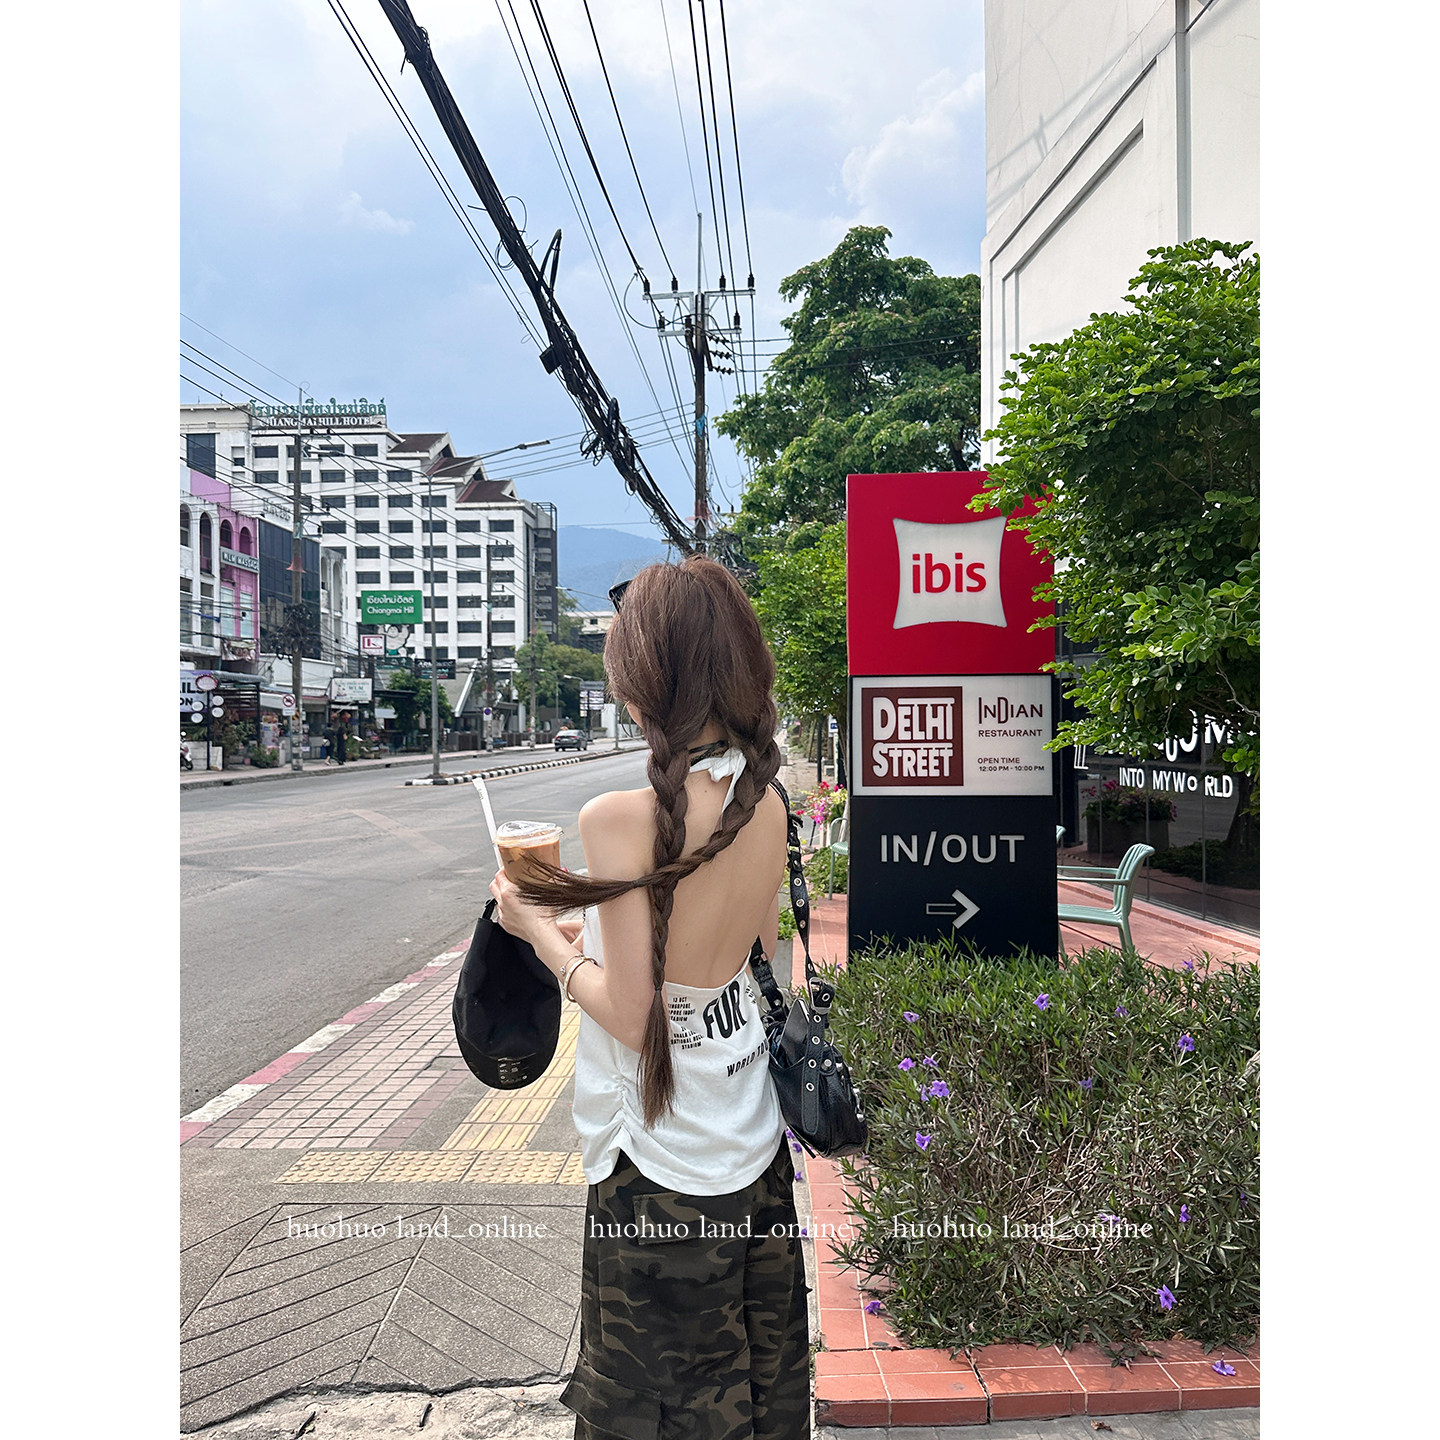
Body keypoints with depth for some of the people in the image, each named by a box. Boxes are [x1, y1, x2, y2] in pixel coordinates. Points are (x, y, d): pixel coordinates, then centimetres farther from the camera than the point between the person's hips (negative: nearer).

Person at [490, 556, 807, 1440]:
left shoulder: (620, 819, -27)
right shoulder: (766, 803, -6)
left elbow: (634, 1018, -23)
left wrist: (539, 932, -9)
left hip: (662, 1161, -6)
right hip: (754, 1131, 6)